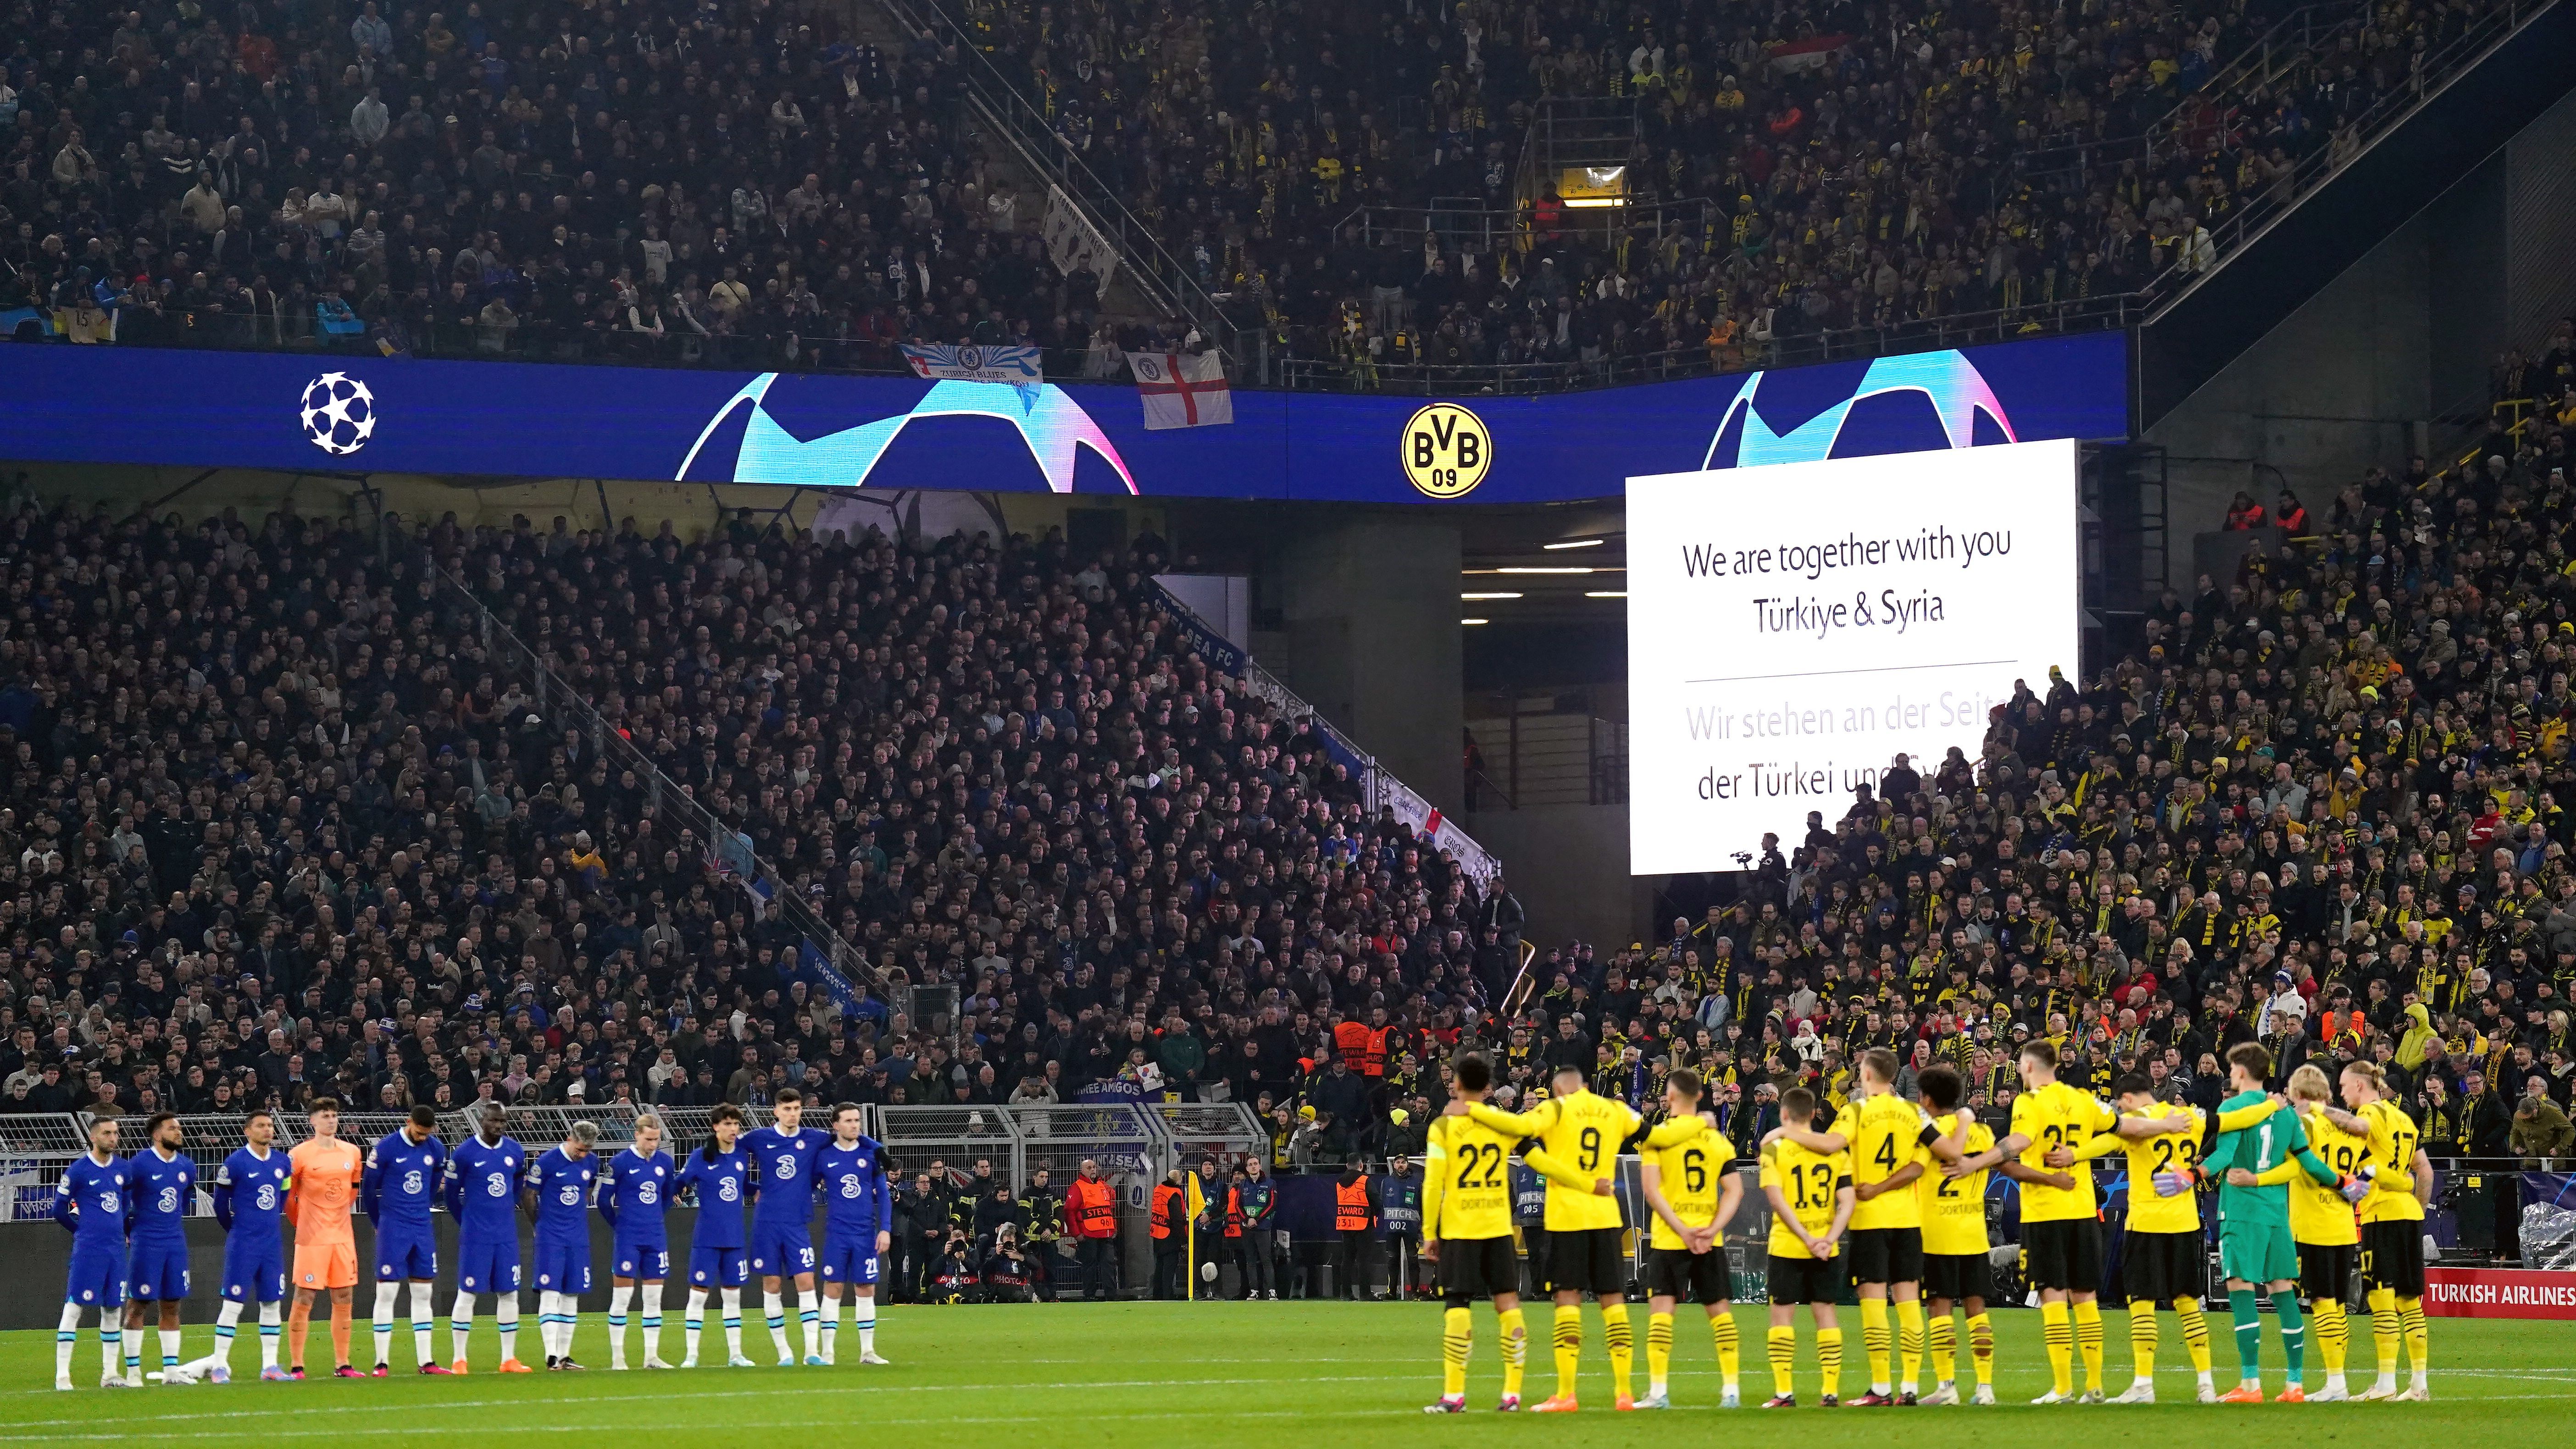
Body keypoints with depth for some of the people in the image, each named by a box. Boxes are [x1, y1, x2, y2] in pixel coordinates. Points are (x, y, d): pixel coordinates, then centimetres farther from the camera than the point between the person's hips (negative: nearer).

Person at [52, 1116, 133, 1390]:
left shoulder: (124, 1169, 8)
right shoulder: (78, 1170, -8)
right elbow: (59, 1210, -1)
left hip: (116, 1250, 6)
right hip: (88, 1251, -6)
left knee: (114, 1309, 9)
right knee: (74, 1307, -6)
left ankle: (110, 1374, 17)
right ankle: (62, 1375, -4)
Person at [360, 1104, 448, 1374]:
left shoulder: (436, 1149, 4)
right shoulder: (386, 1148, -10)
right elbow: (368, 1189, -1)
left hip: (422, 1230, 5)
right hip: (393, 1230, -5)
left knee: (423, 1295, 7)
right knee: (386, 1293, -4)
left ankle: (426, 1361, 11)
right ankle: (382, 1362, -2)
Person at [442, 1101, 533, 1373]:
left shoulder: (515, 1152, 6)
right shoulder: (465, 1153, -8)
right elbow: (451, 1194, 2)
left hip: (507, 1236, 5)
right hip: (476, 1238, -5)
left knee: (509, 1293, 6)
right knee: (467, 1294, -2)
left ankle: (509, 1359, 11)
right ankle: (458, 1359, 3)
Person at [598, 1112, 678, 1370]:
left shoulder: (665, 1162, 5)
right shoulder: (619, 1163, -9)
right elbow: (604, 1200, -2)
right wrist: (619, 1225, 7)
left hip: (656, 1239, 5)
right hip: (628, 1239, -5)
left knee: (654, 1298, 6)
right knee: (622, 1297, -4)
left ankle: (652, 1356, 12)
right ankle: (617, 1358, 1)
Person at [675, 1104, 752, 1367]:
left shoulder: (742, 1155, 5)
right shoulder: (701, 1157, -7)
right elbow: (680, 1184, -4)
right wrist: (678, 1191, -24)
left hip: (734, 1237, 4)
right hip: (706, 1237, -4)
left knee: (733, 1295, 9)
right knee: (698, 1293, -2)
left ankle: (735, 1355, 15)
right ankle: (691, 1355, 4)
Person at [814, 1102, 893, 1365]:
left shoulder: (872, 1153, 3)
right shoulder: (823, 1156, 0)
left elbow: (883, 1193, 5)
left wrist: (886, 1229, -2)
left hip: (866, 1234, 1)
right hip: (836, 1233, -1)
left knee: (866, 1289, 4)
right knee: (833, 1288, -3)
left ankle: (867, 1351, 10)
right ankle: (827, 1351, 1)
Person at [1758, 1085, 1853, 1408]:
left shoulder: (1774, 1149, -5)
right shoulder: (1837, 1150, 4)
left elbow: (1777, 1199, -14)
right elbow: (1848, 1200, -3)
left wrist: (1807, 1239, -15)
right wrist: (1828, 1239, -9)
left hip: (1786, 1246, -3)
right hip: (1826, 1246, 3)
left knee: (1782, 1314, 4)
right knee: (1825, 1312, 9)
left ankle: (1784, 1392, 0)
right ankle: (1830, 1390, 5)